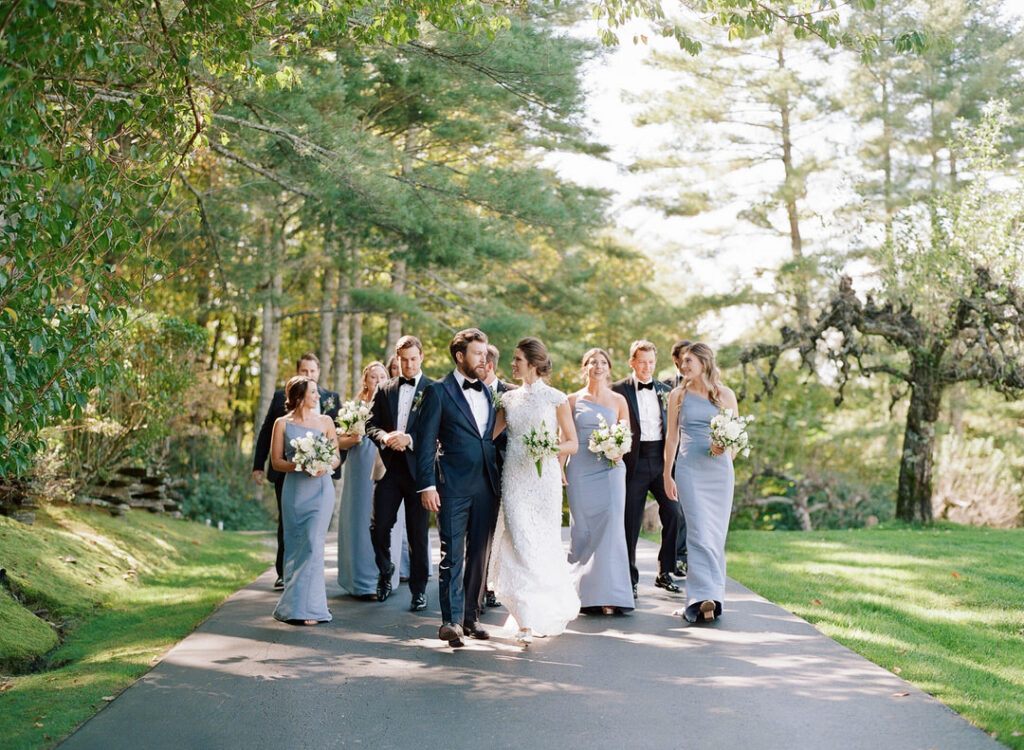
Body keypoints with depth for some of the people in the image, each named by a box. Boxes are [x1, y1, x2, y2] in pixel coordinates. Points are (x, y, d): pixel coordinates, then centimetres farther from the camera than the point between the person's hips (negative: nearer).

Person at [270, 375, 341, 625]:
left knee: (313, 544, -11)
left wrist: (325, 466, -10)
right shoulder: (282, 423, 5)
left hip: (321, 489, 0)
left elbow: (337, 457, 11)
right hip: (294, 490, 0)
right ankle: (295, 602, 15)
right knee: (294, 546, 3)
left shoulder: (325, 421, 9)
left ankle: (308, 606, -8)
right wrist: (299, 466, -14)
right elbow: (276, 461, 3)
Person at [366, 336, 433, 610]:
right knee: (378, 527, -2)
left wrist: (410, 440, -19)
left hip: (418, 468, -3)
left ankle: (419, 590, 14)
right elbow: (371, 424, 9)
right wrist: (384, 437, -12)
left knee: (418, 533, 2)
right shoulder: (385, 390, 13)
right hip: (389, 467, 3)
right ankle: (385, 572, 25)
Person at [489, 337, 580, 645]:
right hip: (514, 478, 3)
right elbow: (490, 434, 18)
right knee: (520, 543, -6)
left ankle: (555, 610, 26)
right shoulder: (510, 398, 11)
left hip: (544, 477, -3)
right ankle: (528, 623, -5)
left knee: (544, 544, 3)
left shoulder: (555, 398, 0)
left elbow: (572, 443, 1)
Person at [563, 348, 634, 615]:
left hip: (610, 469, 0)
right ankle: (585, 595, 7)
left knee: (611, 526, -11)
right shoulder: (573, 399, 9)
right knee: (582, 530, -1)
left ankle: (611, 595, -10)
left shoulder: (619, 400, 11)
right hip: (580, 470, 0)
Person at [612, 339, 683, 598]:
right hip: (634, 462, -3)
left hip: (662, 460, 3)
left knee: (673, 513, -5)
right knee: (631, 522, 1)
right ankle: (630, 579, 12)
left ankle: (665, 573, 9)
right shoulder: (619, 390, 0)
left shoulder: (665, 390, 13)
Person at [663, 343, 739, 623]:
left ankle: (710, 594, 4)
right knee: (700, 532, -10)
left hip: (719, 469, 1)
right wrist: (667, 474, 12)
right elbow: (672, 437, 12)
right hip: (689, 468, -1)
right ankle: (703, 597, -15)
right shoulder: (678, 395, 8)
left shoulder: (725, 395, 7)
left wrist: (726, 447, -12)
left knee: (716, 533, 0)